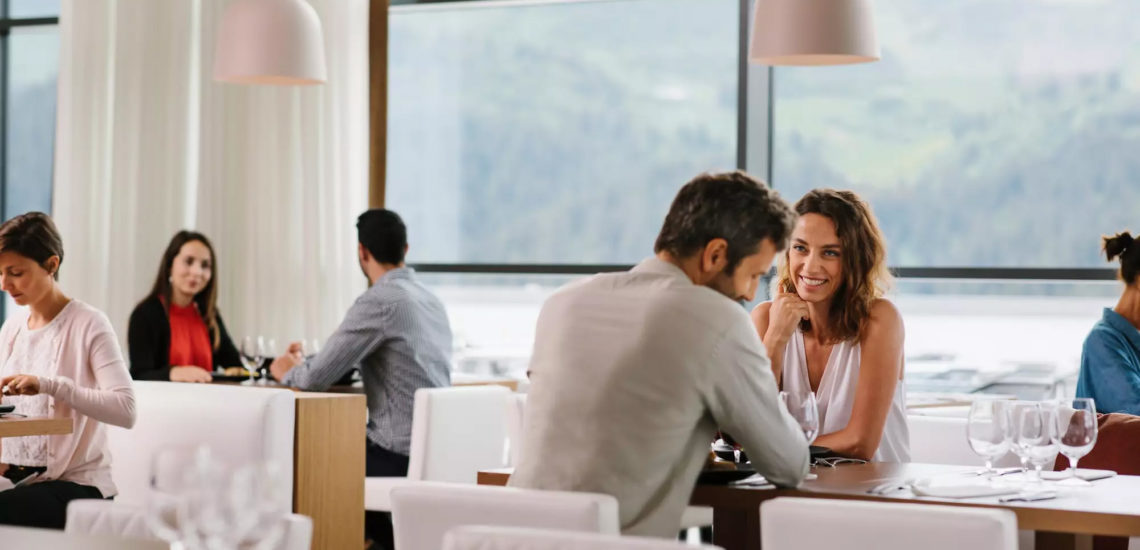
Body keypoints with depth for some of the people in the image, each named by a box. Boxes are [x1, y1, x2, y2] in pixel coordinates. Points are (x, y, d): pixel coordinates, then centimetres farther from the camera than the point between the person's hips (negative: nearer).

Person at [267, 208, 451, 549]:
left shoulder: (378, 301, -15)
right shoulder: (431, 301, 11)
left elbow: (317, 378, -13)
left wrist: (287, 371, 9)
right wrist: (304, 363, 21)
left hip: (400, 457, -7)